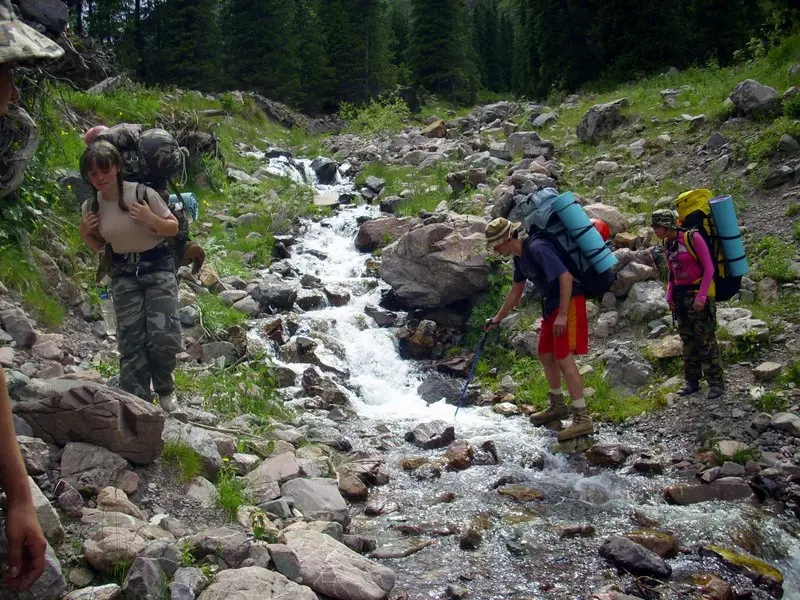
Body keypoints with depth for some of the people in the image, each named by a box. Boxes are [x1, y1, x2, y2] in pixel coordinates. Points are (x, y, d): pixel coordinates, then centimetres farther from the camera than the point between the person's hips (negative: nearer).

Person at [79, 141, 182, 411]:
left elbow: (173, 228, -5)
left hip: (158, 266, -3)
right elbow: (99, 246, 14)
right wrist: (84, 233, -6)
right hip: (123, 273, 3)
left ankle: (164, 387, 15)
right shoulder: (90, 207, -1)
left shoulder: (142, 193, -14)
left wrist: (151, 219, -23)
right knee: (131, 341, -2)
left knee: (163, 336, -14)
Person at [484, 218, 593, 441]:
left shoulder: (537, 248, -23)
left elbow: (565, 276, -27)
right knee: (545, 355, 16)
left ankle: (582, 419, -9)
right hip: (551, 305, 10)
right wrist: (497, 318, 24)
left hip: (568, 303, -10)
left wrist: (563, 314, -28)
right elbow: (516, 291, 21)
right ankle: (557, 406, 33)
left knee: (564, 358, -12)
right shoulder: (519, 257, 9)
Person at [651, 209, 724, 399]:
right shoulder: (667, 243, 7)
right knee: (688, 340, 11)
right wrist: (669, 295, 5)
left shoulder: (692, 238, -14)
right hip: (680, 296, 7)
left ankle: (716, 383, 1)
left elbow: (709, 268, -13)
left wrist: (701, 296, -19)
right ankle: (692, 381, 20)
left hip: (699, 293, -7)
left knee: (706, 340, -6)